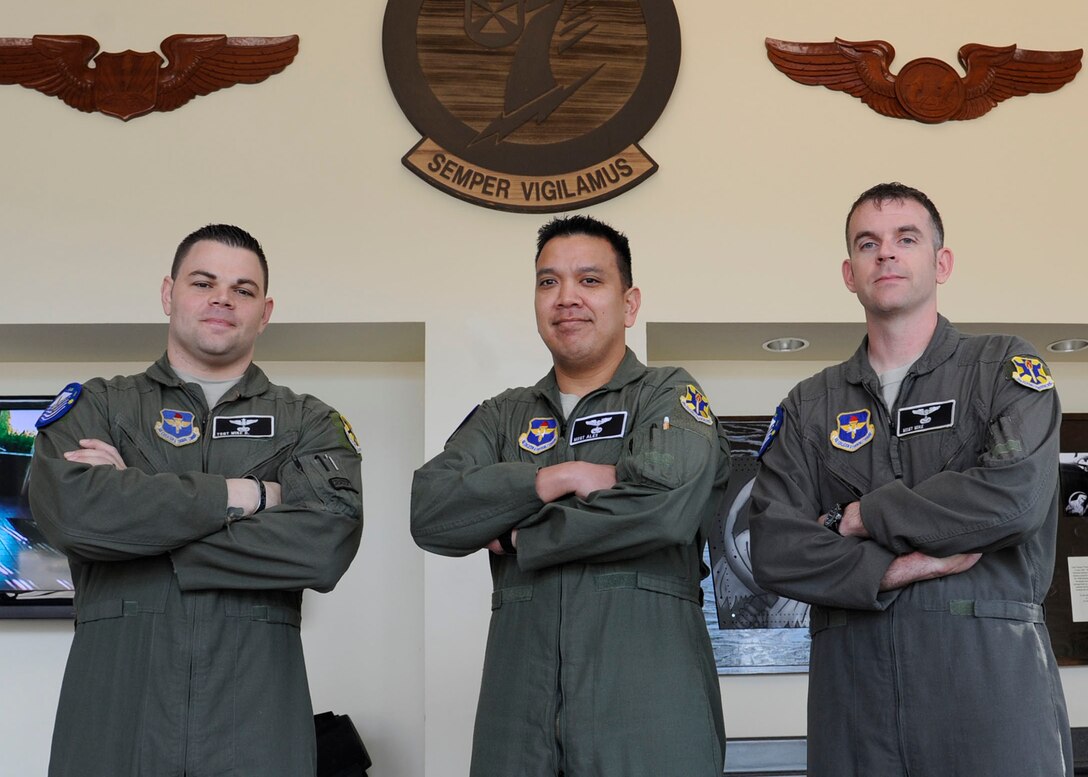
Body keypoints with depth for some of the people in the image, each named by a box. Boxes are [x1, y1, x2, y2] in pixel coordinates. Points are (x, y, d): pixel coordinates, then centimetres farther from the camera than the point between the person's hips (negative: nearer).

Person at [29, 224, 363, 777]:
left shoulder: (310, 423, 10)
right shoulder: (95, 406, 11)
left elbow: (328, 543, -10)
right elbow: (70, 509, -11)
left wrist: (140, 515, -9)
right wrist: (241, 495, -8)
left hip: (256, 706, 0)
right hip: (113, 696, 0)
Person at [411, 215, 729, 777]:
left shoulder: (668, 395, 4)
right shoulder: (503, 417, 15)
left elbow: (670, 503, -17)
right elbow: (430, 514, -1)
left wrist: (525, 537, -6)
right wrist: (554, 479, -12)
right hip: (519, 706, 3)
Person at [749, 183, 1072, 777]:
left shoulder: (1004, 368, 5)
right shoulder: (810, 406, 12)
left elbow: (1016, 494, -13)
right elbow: (774, 550, 0)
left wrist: (859, 518, -6)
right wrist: (894, 570, -13)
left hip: (991, 669, -2)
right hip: (851, 679, 2)